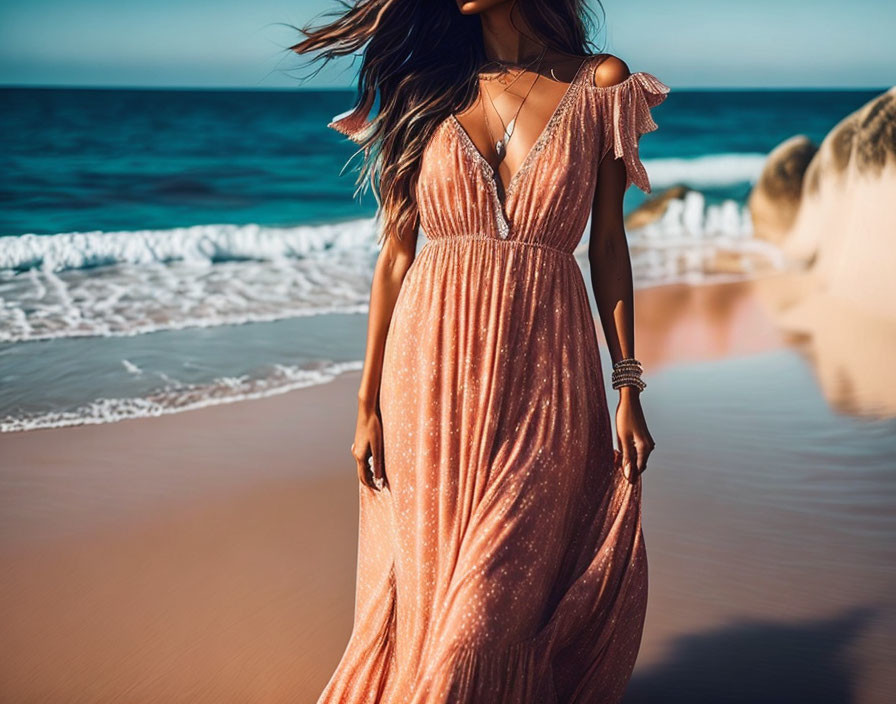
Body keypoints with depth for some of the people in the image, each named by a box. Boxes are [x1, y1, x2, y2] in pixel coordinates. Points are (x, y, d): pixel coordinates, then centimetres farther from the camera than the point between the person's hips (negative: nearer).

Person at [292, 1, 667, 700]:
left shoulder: (601, 85, 4)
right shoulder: (423, 90, 6)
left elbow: (608, 243, 6)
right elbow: (396, 251, 5)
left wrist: (628, 389, 2)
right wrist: (368, 402, 2)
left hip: (545, 373, -1)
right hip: (435, 371, 1)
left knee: (499, 603, 0)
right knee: (430, 585, 8)